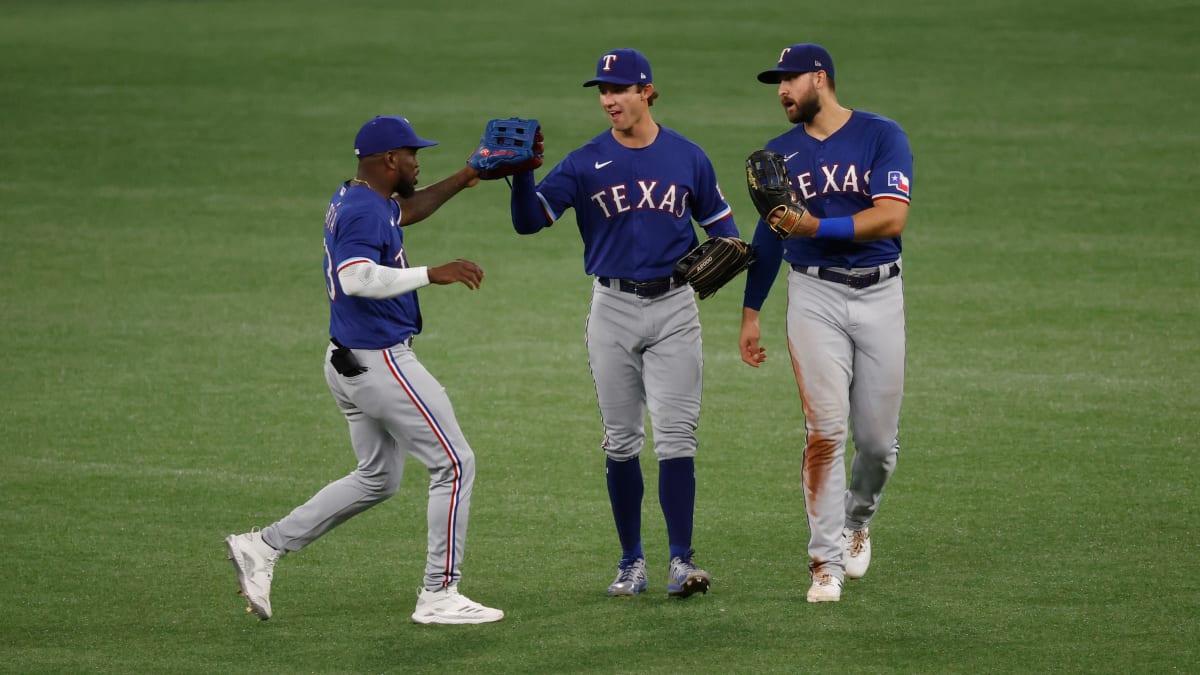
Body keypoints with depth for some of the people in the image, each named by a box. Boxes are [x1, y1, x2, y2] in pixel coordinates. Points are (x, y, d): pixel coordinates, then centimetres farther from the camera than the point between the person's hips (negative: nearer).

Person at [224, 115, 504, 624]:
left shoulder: (351, 200, 13)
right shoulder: (366, 210, -18)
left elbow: (407, 210, 33)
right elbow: (356, 277, -34)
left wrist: (465, 178, 28)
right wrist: (432, 274, -33)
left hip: (350, 362, 11)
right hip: (380, 362, -11)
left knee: (378, 477, 20)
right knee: (454, 464, -3)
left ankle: (263, 547, 17)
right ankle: (439, 596, -2)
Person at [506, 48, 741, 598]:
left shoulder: (687, 158, 3)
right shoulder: (585, 164, 0)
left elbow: (719, 222, 12)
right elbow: (529, 220, -9)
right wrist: (521, 173, -26)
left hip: (673, 308, -1)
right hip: (613, 309, 1)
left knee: (676, 437, -8)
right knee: (620, 442, 5)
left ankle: (681, 560, -8)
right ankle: (631, 562, 13)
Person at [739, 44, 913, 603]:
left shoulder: (882, 136, -3)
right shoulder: (781, 152, 9)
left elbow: (892, 218, -15)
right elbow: (768, 235, 17)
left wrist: (816, 226, -23)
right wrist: (750, 313, 14)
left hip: (880, 294, -1)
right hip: (815, 295, 1)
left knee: (879, 439, 3)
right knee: (825, 429, -13)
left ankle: (857, 520, 33)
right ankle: (826, 563, -12)